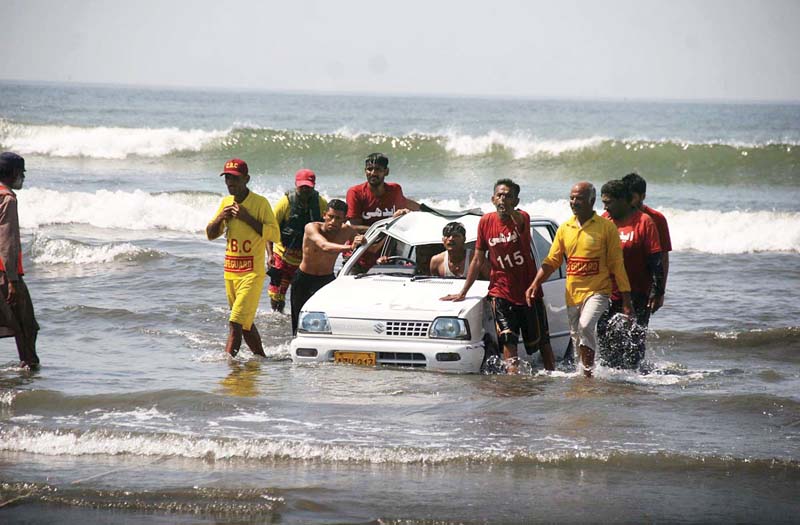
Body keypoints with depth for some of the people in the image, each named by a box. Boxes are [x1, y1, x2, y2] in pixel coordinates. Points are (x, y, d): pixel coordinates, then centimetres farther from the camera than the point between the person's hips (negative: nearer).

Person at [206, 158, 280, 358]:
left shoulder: (260, 203, -10)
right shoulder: (226, 202, 10)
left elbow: (275, 234, -17)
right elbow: (210, 234, 16)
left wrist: (247, 218, -21)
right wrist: (221, 218, -4)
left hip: (252, 273, -7)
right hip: (230, 272, 7)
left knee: (236, 323, -16)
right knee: (246, 323, 16)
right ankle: (261, 358, 29)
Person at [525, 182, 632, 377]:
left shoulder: (606, 227, -3)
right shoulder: (565, 229, 10)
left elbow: (617, 264, -3)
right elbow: (552, 260, 12)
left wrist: (626, 299, -5)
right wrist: (535, 284, -3)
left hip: (597, 290, -5)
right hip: (572, 293, 5)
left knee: (586, 325, -27)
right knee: (576, 337, 10)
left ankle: (589, 371, -17)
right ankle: (584, 370, 26)